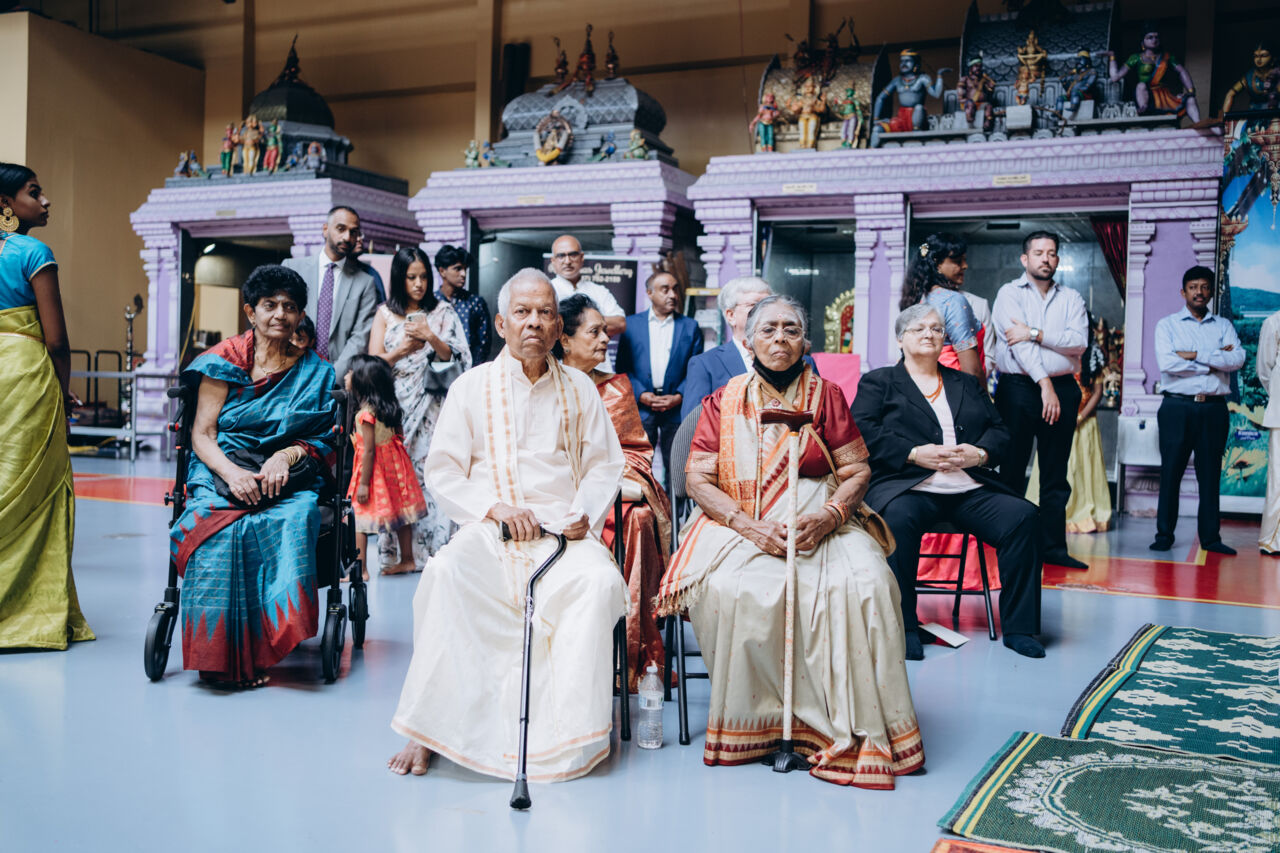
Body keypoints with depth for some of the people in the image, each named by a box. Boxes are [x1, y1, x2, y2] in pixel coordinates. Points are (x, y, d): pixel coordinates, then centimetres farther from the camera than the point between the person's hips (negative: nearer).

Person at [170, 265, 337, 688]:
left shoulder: (316, 372, 14)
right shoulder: (224, 360, 10)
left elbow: (325, 443, 11)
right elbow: (202, 433, 4)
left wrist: (289, 454, -11)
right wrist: (232, 472, -16)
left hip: (288, 480, 1)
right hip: (224, 471, 0)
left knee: (292, 521, -35)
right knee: (224, 528, -35)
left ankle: (260, 647, -30)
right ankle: (222, 653, -27)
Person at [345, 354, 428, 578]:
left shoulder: (365, 414, -21)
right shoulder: (390, 409, 2)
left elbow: (368, 451, -22)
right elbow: (400, 436, 9)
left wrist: (363, 484, -18)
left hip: (373, 468, -8)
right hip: (394, 466, 8)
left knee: (357, 519, 1)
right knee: (400, 513, 16)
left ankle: (360, 569, 3)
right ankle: (407, 559, 27)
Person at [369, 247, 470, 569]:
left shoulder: (442, 312, 8)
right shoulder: (385, 313, 10)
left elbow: (453, 358, 1)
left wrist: (430, 337, -14)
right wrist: (403, 349, -10)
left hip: (431, 406, -1)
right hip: (394, 406, 1)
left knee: (430, 469, -8)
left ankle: (432, 547, -4)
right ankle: (397, 551, 4)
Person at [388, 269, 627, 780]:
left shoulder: (579, 389, 15)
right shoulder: (472, 387, 10)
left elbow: (606, 465, 15)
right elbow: (442, 471, 6)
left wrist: (585, 513, -5)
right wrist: (495, 508, -10)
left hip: (566, 532, 1)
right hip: (489, 531, 0)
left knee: (599, 582, -32)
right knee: (444, 574, -32)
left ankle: (570, 731, -26)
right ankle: (428, 732, -24)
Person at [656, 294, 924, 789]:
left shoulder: (827, 396, 11)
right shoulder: (724, 401, 10)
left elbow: (857, 470, 7)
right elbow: (699, 478, 2)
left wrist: (828, 516, -14)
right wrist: (751, 527, -13)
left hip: (820, 522, 1)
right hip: (740, 523, 0)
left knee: (864, 585, -29)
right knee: (735, 590, -33)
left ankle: (855, 728, -17)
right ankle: (763, 717, -16)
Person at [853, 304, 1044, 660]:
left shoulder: (967, 384, 29)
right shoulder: (878, 382, 16)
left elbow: (999, 431, 19)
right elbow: (864, 431, -1)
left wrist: (980, 453, -4)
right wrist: (914, 454, -12)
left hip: (971, 489, 4)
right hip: (906, 485, -4)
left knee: (1022, 516, -22)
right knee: (899, 517, -38)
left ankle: (1019, 627, -13)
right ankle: (904, 627, -25)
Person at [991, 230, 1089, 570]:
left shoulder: (1071, 298, 14)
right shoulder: (1009, 294, 3)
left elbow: (1079, 341, -3)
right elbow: (1019, 345, -10)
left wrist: (1035, 332, -12)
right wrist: (1044, 384, -18)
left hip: (1062, 389, 3)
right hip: (1019, 388, -3)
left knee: (1056, 474, 6)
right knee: (1013, 469, -1)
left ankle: (1053, 546, 10)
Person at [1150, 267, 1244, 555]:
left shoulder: (1223, 326, 13)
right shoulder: (1167, 325, 6)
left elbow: (1238, 359, -5)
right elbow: (1167, 363, -11)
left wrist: (1195, 355, -10)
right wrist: (1214, 362, -6)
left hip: (1214, 409, 2)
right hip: (1177, 408, -2)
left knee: (1210, 474, 5)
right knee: (1171, 472, -1)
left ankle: (1210, 537, 10)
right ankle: (1164, 535, 6)